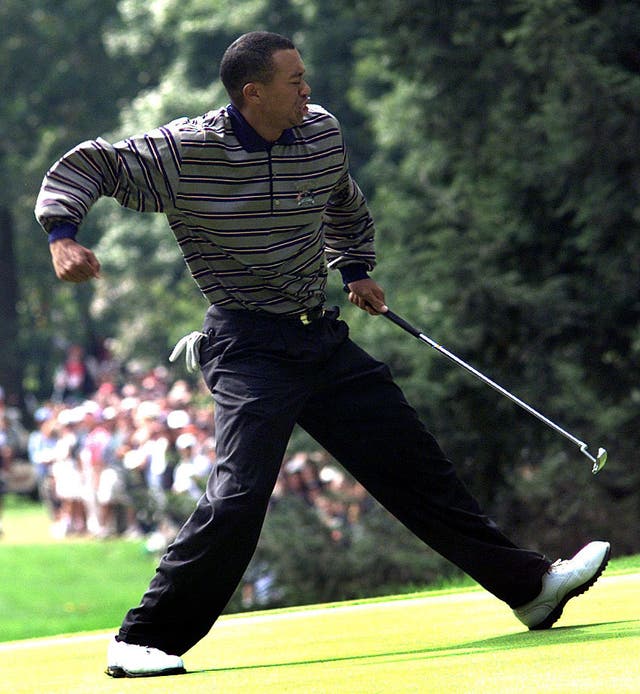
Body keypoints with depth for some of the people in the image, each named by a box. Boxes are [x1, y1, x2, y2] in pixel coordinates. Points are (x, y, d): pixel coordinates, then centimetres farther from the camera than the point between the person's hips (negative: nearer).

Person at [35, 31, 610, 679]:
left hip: (323, 336, 6)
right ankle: (143, 642, -12)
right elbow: (87, 165, -10)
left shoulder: (322, 133, 4)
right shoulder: (185, 151, -13)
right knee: (239, 492, -20)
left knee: (415, 462, 9)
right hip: (248, 347, -6)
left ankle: (528, 584, 17)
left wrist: (356, 269, 18)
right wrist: (63, 234, -26)